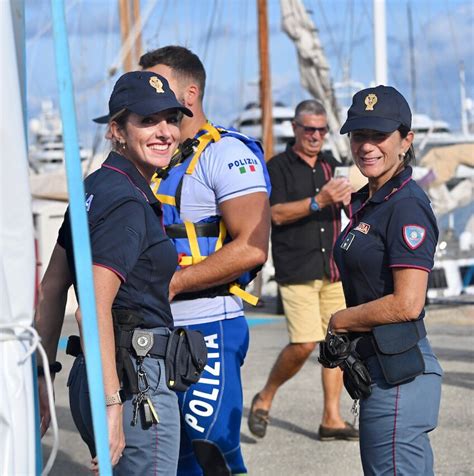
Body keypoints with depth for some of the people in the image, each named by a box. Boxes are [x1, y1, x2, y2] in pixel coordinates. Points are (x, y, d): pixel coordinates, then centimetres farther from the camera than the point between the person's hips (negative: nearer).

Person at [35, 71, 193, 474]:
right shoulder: (128, 203, -14)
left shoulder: (96, 189, 13)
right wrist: (112, 406, -27)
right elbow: (96, 308, -23)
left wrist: (42, 377, 19)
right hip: (136, 381, -9)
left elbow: (52, 289, 16)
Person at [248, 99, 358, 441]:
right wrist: (318, 201, -23)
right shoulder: (278, 167, 1)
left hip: (334, 270, 6)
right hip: (297, 271, -5)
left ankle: (332, 419, 6)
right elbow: (277, 213, -12)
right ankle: (265, 398, 8)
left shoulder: (332, 166, 16)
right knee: (304, 344, -13)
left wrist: (347, 198, -4)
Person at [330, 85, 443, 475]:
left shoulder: (407, 206, -13)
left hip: (398, 373, -10)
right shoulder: (367, 202, 16)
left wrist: (339, 321, -7)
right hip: (379, 367, 10)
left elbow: (407, 304, -20)